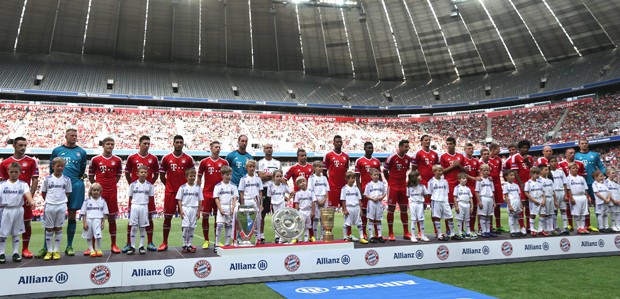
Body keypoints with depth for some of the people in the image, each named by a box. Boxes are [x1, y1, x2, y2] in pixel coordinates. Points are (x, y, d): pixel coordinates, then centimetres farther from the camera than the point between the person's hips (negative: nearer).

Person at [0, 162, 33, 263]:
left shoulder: (23, 184, -1)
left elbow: (27, 193, -18)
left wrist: (31, 201, -37)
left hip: (18, 210, 0)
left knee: (16, 233, 9)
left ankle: (15, 253, 15)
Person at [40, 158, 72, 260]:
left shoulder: (66, 179, 2)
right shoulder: (47, 179, 0)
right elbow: (43, 192, 7)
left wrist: (62, 200, -1)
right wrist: (49, 201, 0)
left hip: (61, 206, 0)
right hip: (49, 206, 0)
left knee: (58, 228, 5)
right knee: (49, 229, 6)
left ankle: (57, 251, 12)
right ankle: (49, 251, 14)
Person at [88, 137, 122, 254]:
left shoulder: (117, 160, 4)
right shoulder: (95, 159, 0)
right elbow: (90, 176, 8)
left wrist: (112, 185, 7)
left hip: (112, 193, 1)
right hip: (98, 192, -1)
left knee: (112, 218, 7)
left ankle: (113, 245, 14)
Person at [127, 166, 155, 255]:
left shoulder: (149, 185, 2)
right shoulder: (133, 184, 1)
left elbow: (151, 198, 7)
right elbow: (130, 197, 5)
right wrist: (130, 208, 1)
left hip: (144, 207, 1)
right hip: (134, 206, -1)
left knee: (142, 227, 6)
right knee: (133, 227, 0)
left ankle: (141, 246, 13)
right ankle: (132, 247, 6)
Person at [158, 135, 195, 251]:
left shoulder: (188, 159, 2)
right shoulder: (166, 158, 2)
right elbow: (162, 176, 9)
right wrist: (169, 185, 3)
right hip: (170, 192, 0)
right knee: (167, 217, 3)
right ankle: (165, 243, 12)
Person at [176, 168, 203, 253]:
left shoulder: (198, 187, 5)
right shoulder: (183, 187, 1)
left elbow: (200, 200, 8)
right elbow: (179, 199, 2)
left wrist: (199, 211, 4)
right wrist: (181, 210, -7)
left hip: (194, 209, 2)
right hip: (185, 208, -2)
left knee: (192, 228, 4)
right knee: (185, 227, -8)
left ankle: (189, 245, 12)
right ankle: (184, 245, 2)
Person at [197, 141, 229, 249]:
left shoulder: (224, 162, 5)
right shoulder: (204, 162, 2)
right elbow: (199, 177, 6)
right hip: (206, 193, -1)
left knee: (218, 217, 6)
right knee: (205, 216, 1)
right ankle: (206, 240, 11)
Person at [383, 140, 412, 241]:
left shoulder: (408, 159, 6)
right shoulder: (392, 157, -10)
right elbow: (385, 171, -1)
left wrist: (403, 181, 12)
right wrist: (391, 181, 7)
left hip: (403, 186, 5)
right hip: (392, 187, -5)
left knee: (404, 209, 8)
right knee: (391, 209, -1)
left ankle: (406, 233, 15)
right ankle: (390, 234, 5)